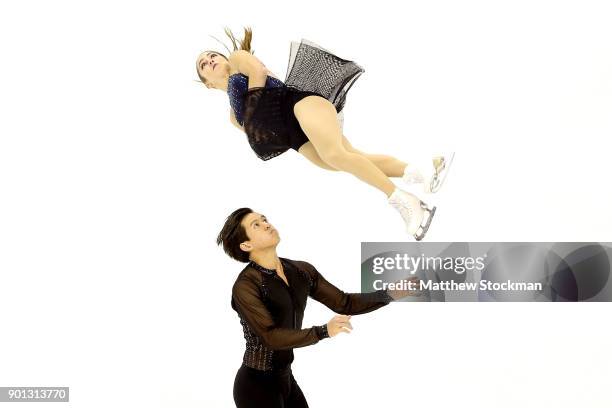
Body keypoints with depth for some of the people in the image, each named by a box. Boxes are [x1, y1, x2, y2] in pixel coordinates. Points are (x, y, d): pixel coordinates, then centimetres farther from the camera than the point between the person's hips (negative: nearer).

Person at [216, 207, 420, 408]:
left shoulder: (302, 271, 3)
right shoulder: (245, 286, -18)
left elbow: (343, 303, 1)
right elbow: (270, 336, -25)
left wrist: (391, 294, -9)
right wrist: (324, 331, -34)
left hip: (286, 378, 7)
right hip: (256, 384, -7)